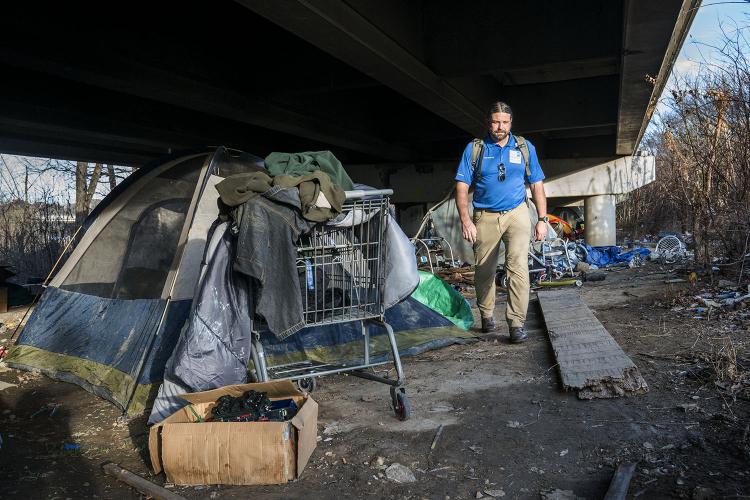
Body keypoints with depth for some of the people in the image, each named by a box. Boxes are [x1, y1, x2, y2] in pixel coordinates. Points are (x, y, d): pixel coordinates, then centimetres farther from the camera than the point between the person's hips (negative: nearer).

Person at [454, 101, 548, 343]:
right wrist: (465, 221, -13)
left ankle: (516, 323, -13)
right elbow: (462, 187, -2)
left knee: (518, 266, -16)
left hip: (517, 214, 0)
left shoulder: (525, 148, 7)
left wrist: (542, 219, 3)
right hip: (485, 217, 0)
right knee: (484, 270, 9)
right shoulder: (474, 149, 2)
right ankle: (487, 315, 31)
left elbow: (537, 186, 10)